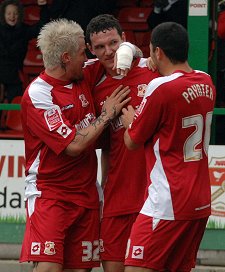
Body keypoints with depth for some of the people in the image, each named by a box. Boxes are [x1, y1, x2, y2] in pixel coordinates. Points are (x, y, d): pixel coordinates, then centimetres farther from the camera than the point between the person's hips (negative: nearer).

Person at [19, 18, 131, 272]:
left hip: (86, 193, 7)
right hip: (48, 192, -7)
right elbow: (74, 145, -19)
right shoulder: (38, 95, -14)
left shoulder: (84, 77, 7)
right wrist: (107, 114, -9)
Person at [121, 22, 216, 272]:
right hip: (201, 203, 8)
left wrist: (129, 120, 17)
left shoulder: (161, 88, -15)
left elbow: (132, 141, -4)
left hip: (169, 203, -8)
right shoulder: (206, 83, 8)